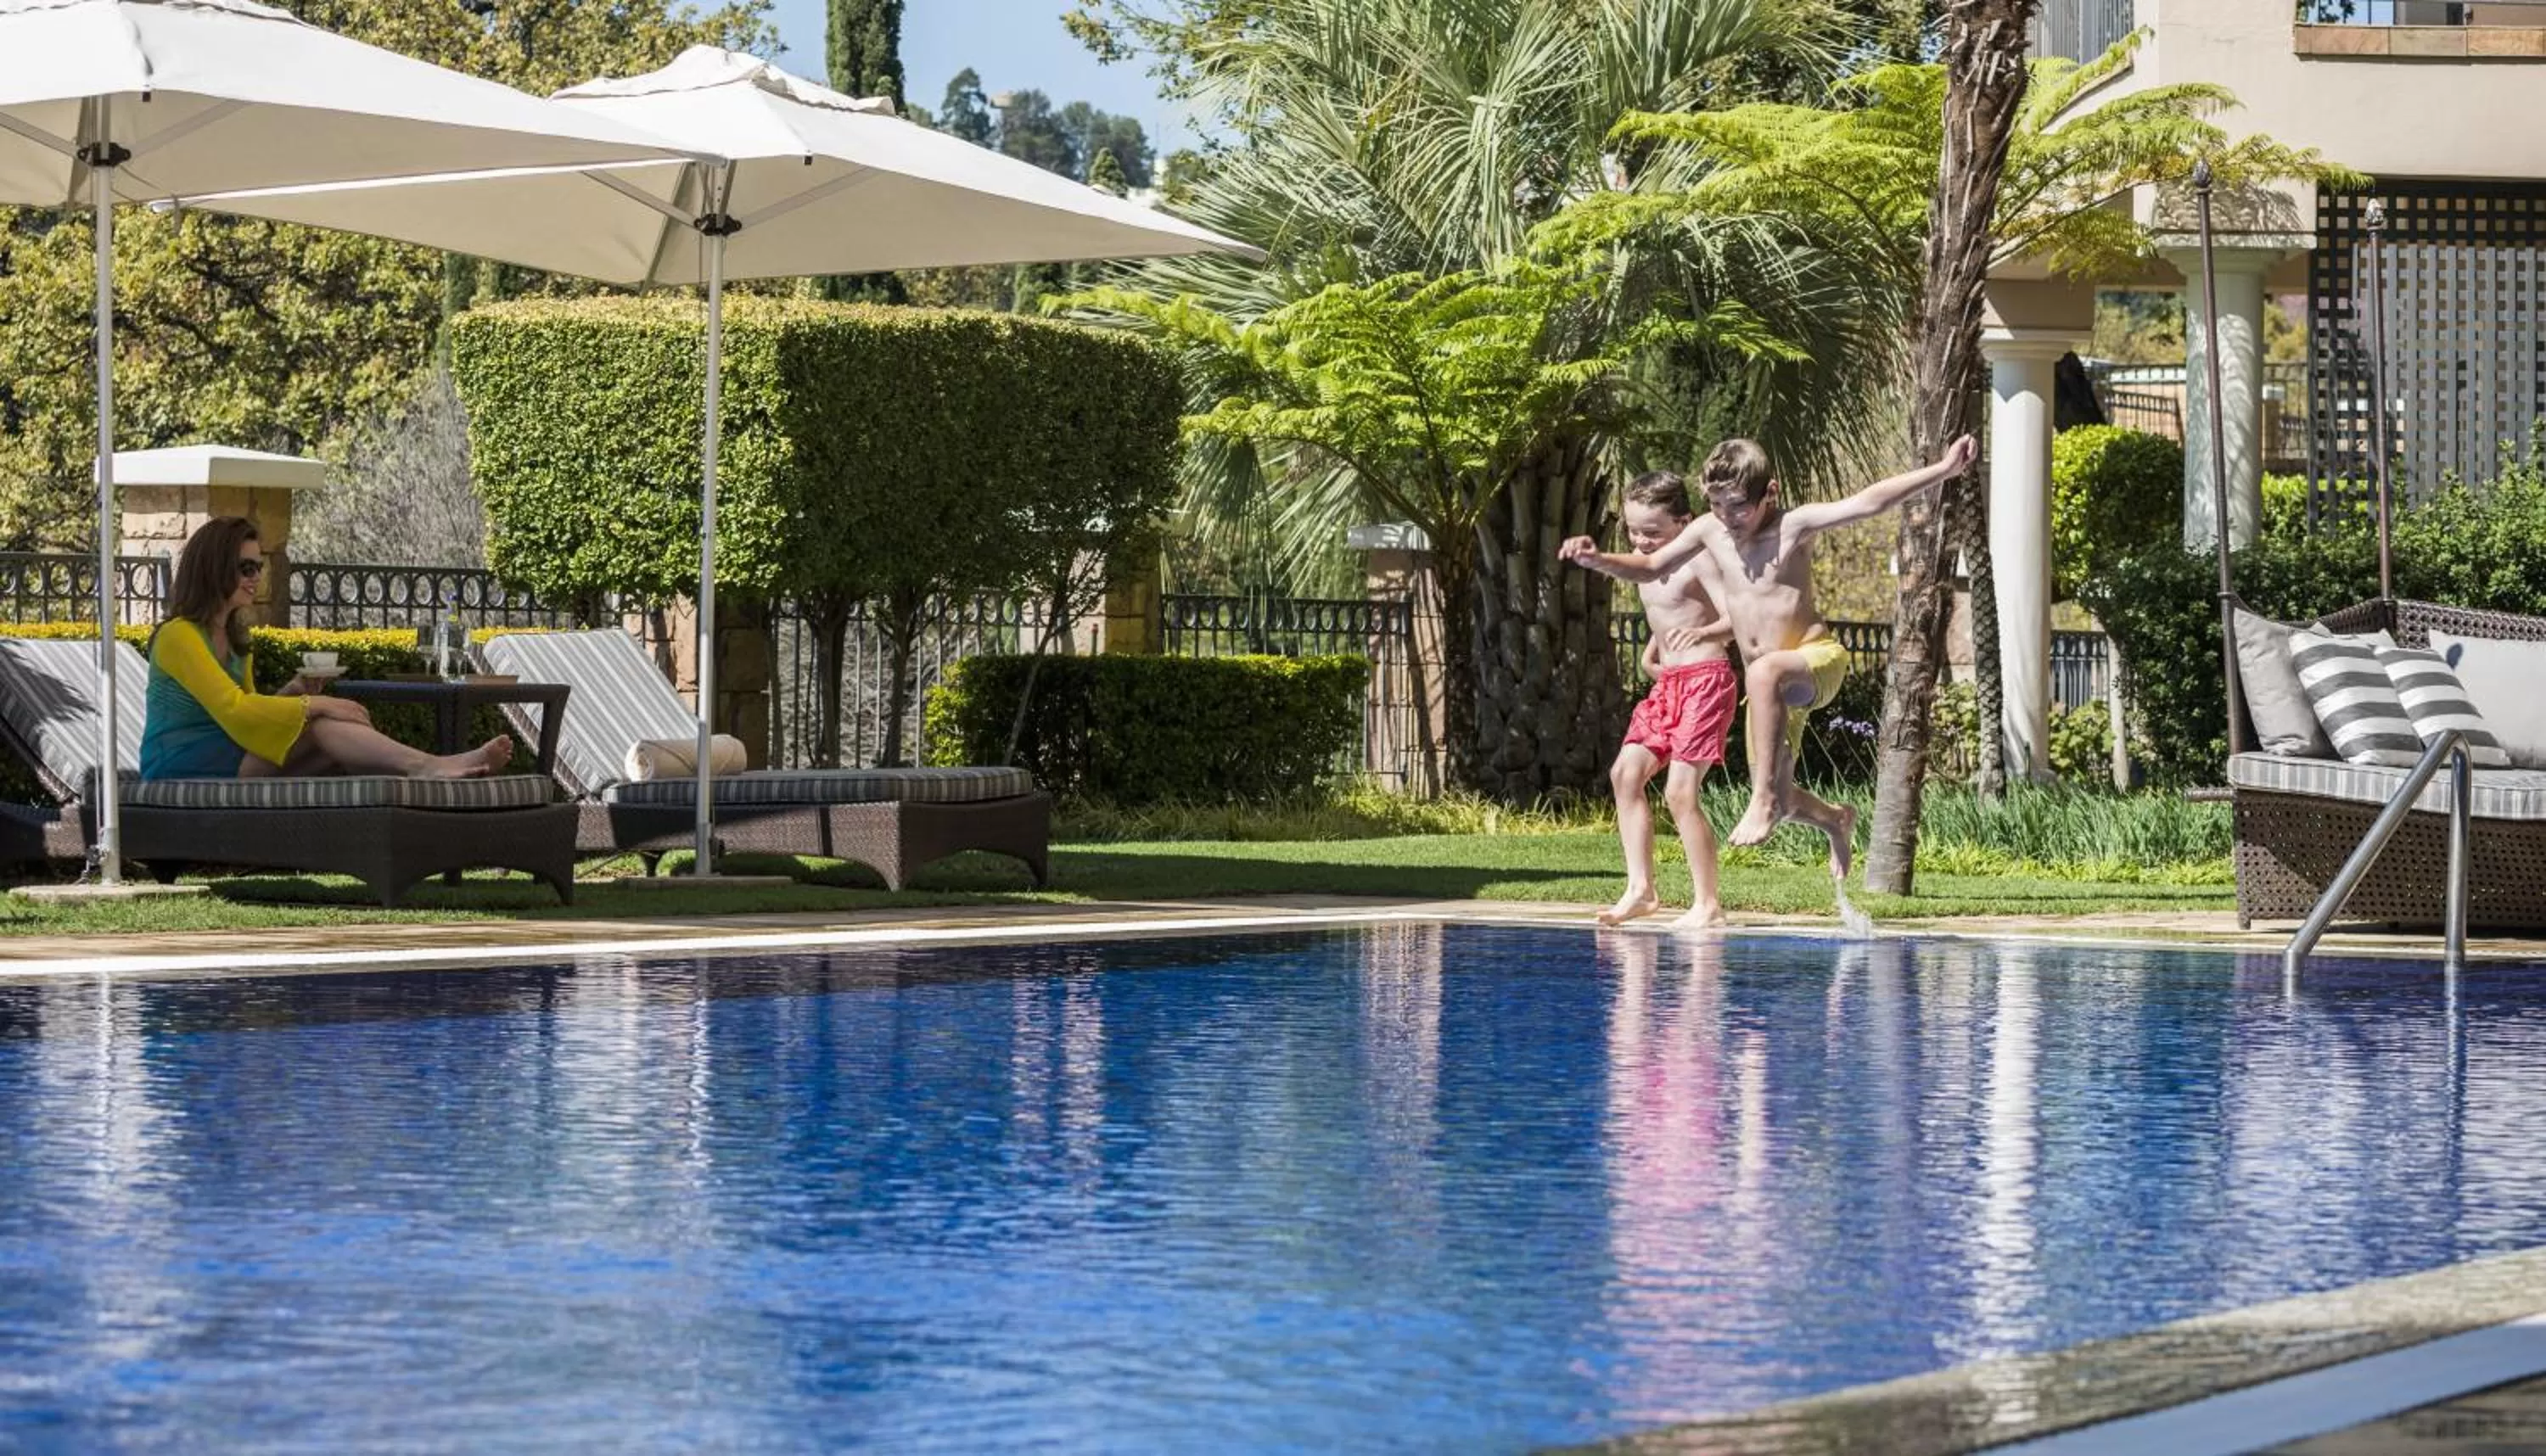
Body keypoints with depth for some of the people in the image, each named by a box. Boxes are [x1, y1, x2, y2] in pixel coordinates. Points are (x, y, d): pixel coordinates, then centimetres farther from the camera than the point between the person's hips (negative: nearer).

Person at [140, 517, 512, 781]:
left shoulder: (234, 638, 20)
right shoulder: (178, 636, -9)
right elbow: (232, 708, -21)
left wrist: (293, 693, 0)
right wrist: (314, 705, -21)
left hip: (233, 762, 8)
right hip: (184, 769, -8)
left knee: (340, 752, -18)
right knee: (320, 725, -26)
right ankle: (428, 767, -41)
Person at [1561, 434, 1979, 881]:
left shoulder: (1794, 524, -13)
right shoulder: (1710, 532, 1)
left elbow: (1868, 503, -22)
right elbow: (1650, 568, 14)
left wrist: (1945, 469, -31)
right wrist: (1596, 559, -4)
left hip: (1818, 660, -7)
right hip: (1769, 682, 7)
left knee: (1764, 672, -42)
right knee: (1779, 800, 10)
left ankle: (1766, 798, -38)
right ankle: (1835, 820, 46)